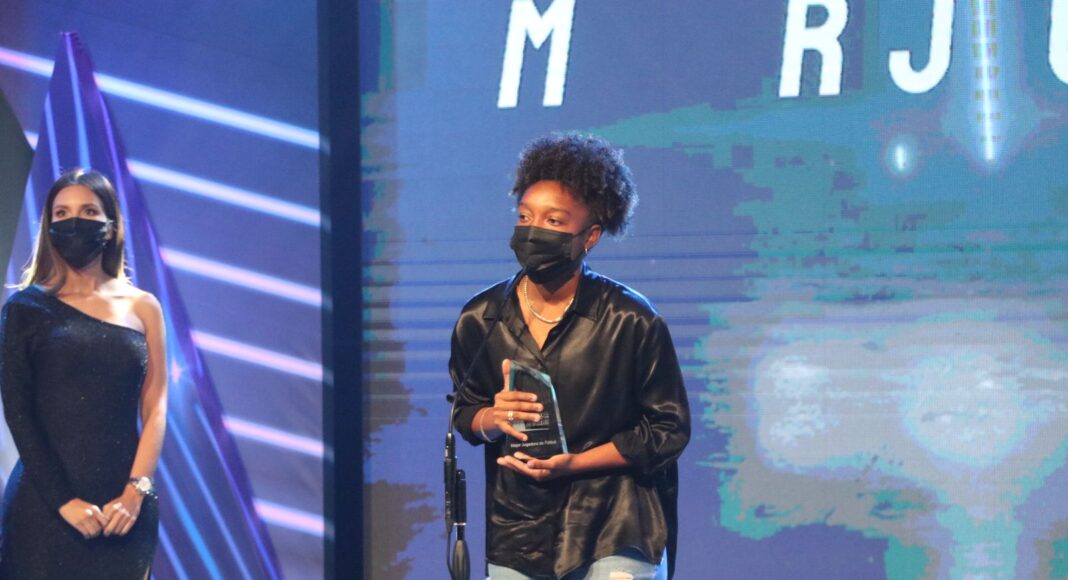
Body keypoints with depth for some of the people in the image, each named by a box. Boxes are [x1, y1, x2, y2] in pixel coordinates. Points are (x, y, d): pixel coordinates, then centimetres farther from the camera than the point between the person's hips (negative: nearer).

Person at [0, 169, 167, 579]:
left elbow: (155, 409, 5)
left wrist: (136, 492, -9)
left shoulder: (143, 308, 9)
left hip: (126, 505, 2)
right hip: (45, 501, -2)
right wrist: (63, 500, -13)